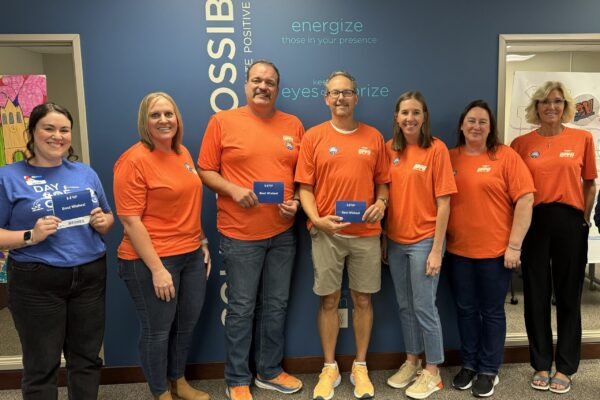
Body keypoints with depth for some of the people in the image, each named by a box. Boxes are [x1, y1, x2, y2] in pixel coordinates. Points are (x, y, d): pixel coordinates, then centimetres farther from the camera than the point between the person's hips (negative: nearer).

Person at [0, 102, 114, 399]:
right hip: (37, 283, -3)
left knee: (87, 358, 14)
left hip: (90, 276, 4)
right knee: (41, 366, 8)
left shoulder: (85, 173, 9)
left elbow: (108, 219, 16)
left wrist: (102, 222, -6)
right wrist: (31, 236, -19)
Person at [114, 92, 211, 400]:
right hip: (151, 260, -7)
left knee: (187, 324, 19)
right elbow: (130, 222, -17)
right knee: (157, 329, 9)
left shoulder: (183, 153, 8)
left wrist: (202, 241, 13)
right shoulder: (134, 160, -14)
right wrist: (157, 268, -19)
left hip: (192, 255, 7)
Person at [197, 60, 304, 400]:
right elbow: (205, 171, -1)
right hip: (240, 234, -3)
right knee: (241, 308, 7)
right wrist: (233, 190, -16)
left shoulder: (293, 125, 8)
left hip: (283, 233, 4)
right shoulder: (222, 121, -2)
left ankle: (270, 371, 33)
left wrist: (297, 201, -5)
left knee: (276, 306, 14)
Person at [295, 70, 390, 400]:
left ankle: (360, 367, 27)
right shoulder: (314, 137, 1)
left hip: (366, 233, 2)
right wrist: (317, 219, -15)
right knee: (329, 300, 8)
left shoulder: (374, 137, 6)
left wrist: (381, 203, -9)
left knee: (363, 299, 9)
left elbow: (382, 183, 11)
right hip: (326, 232, -1)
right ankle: (330, 368, 24)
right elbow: (305, 187, -1)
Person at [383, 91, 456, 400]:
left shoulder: (436, 149, -10)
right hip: (395, 240, 5)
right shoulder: (389, 149, 4)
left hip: (424, 240, -4)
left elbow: (443, 203, -11)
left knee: (424, 307, 4)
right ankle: (411, 361, 33)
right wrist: (383, 239, 6)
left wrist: (437, 249, -13)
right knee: (404, 306, 15)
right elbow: (386, 196, 8)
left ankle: (432, 371, 22)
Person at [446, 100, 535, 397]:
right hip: (458, 250, 3)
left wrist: (514, 245, -12)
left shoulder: (506, 156, -5)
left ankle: (489, 371, 27)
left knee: (492, 311, 10)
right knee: (465, 309, 14)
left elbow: (525, 200, -8)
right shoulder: (450, 158, 4)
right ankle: (468, 365, 31)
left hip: (496, 251, -3)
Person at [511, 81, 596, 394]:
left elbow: (590, 184, 8)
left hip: (570, 223, 0)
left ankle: (565, 368, 23)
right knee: (536, 296, 8)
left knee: (568, 296, 8)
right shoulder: (522, 143, 2)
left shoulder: (582, 138, 3)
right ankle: (541, 365, 23)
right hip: (534, 223, 0)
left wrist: (584, 219, 3)